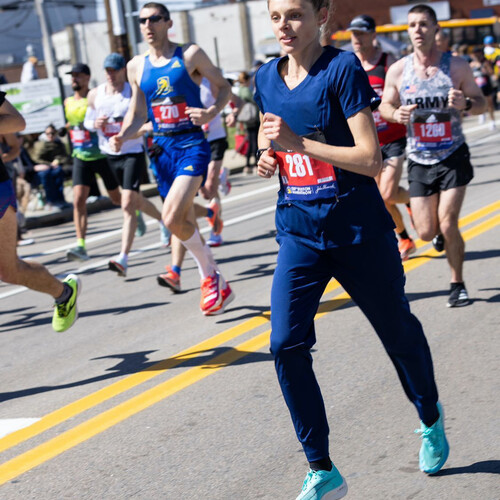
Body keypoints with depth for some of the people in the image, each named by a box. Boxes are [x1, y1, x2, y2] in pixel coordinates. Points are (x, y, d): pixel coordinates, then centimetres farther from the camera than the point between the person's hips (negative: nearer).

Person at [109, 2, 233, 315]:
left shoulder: (190, 55, -4)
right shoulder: (137, 66, 9)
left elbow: (223, 86, 3)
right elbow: (138, 115, 14)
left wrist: (211, 113, -16)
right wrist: (122, 137, -6)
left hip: (192, 144, -6)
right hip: (163, 148, 6)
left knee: (173, 218, -22)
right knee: (185, 223, 10)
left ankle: (210, 274, 0)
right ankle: (218, 284, 24)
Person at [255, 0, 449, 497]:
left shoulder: (343, 69, -13)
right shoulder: (267, 78, 5)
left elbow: (370, 159, -19)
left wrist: (298, 143, -24)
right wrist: (268, 157, -2)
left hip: (359, 230, -4)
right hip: (299, 233, 4)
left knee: (399, 333, 13)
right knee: (286, 345, -12)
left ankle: (430, 420, 43)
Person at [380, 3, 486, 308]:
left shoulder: (457, 66, -7)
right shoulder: (398, 71, -4)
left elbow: (481, 103, 1)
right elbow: (385, 106, 8)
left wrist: (465, 103, -22)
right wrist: (396, 114, -16)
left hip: (454, 157, -2)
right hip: (419, 160, 2)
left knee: (448, 225, -11)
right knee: (426, 232, 2)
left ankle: (458, 285, 11)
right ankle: (442, 232, 41)